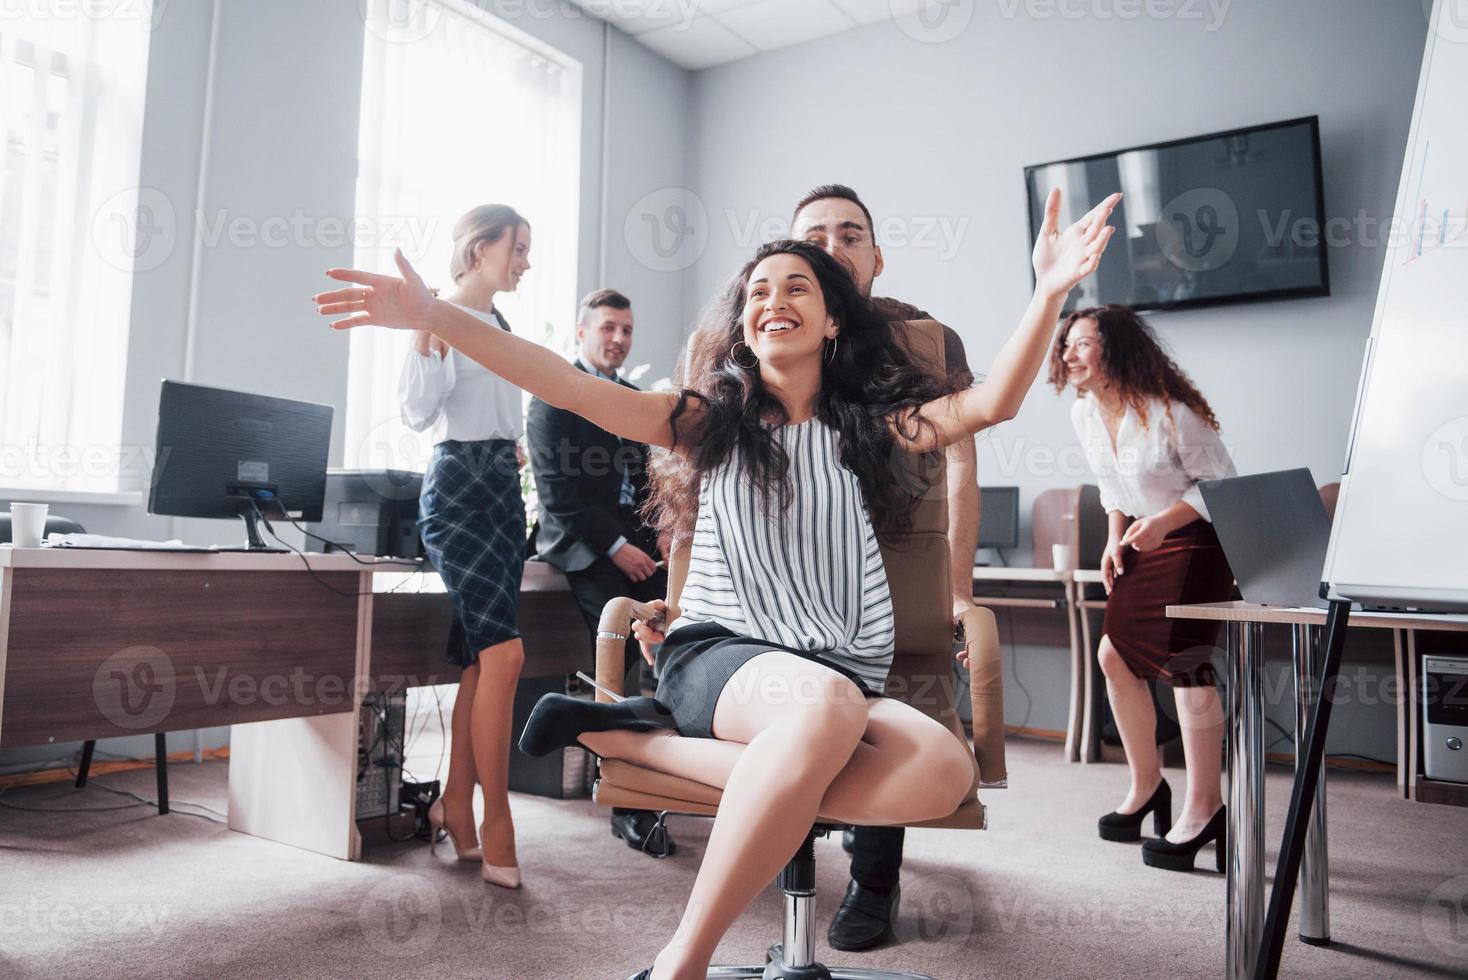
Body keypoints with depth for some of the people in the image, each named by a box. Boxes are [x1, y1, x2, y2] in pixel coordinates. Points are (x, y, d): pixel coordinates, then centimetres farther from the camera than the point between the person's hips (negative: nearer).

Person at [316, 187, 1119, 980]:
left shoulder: (869, 425, 13)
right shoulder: (710, 420, 11)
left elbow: (989, 404, 0)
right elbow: (569, 387, 2)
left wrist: (1050, 292, -14)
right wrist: (436, 315, -7)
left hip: (838, 681, 3)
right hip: (717, 655, -2)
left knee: (946, 771, -32)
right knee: (827, 703, -39)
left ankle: (643, 739, -24)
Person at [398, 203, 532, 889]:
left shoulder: (500, 324, 20)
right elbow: (418, 413, -14)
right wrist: (427, 336, -24)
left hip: (504, 485, 8)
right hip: (458, 485, -8)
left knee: (481, 658, 5)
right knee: (504, 652, -16)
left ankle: (455, 805, 15)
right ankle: (496, 826, -7)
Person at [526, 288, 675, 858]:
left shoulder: (634, 399, 22)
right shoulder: (554, 395, 1)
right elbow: (557, 488, -9)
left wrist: (662, 533, 3)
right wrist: (615, 546, -16)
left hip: (636, 541, 6)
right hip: (583, 544, -6)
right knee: (626, 645, -23)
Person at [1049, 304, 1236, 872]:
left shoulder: (1168, 411, -23)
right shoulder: (1084, 414, 0)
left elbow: (1221, 480, -16)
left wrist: (1163, 521, -28)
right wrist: (1115, 537, 1)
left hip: (1197, 541, -8)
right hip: (1143, 543, 8)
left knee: (1184, 665, -11)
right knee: (1115, 655, 4)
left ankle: (1203, 806, 2)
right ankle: (1146, 785, 21)